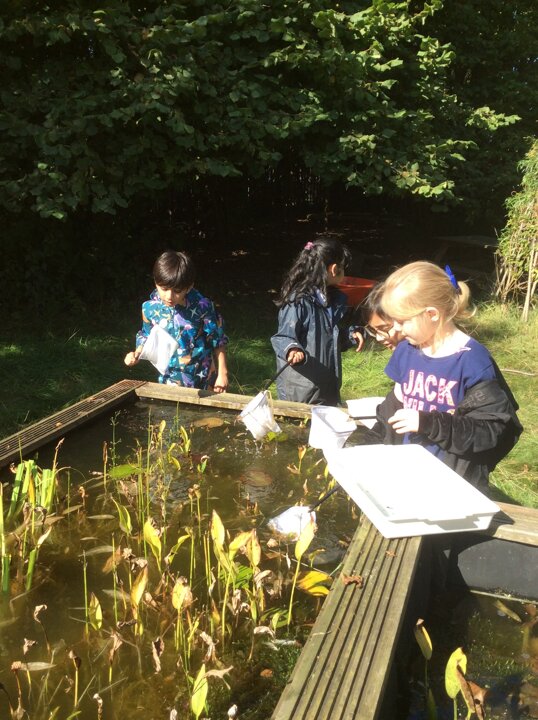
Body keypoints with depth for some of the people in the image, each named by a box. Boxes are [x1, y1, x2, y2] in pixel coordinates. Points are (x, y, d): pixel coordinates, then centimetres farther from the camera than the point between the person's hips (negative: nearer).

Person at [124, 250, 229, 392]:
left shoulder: (202, 307, -20)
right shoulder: (150, 308, -10)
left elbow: (218, 341, -8)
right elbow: (147, 337, 9)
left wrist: (222, 373, -5)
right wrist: (137, 354, -9)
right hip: (170, 379, 3)